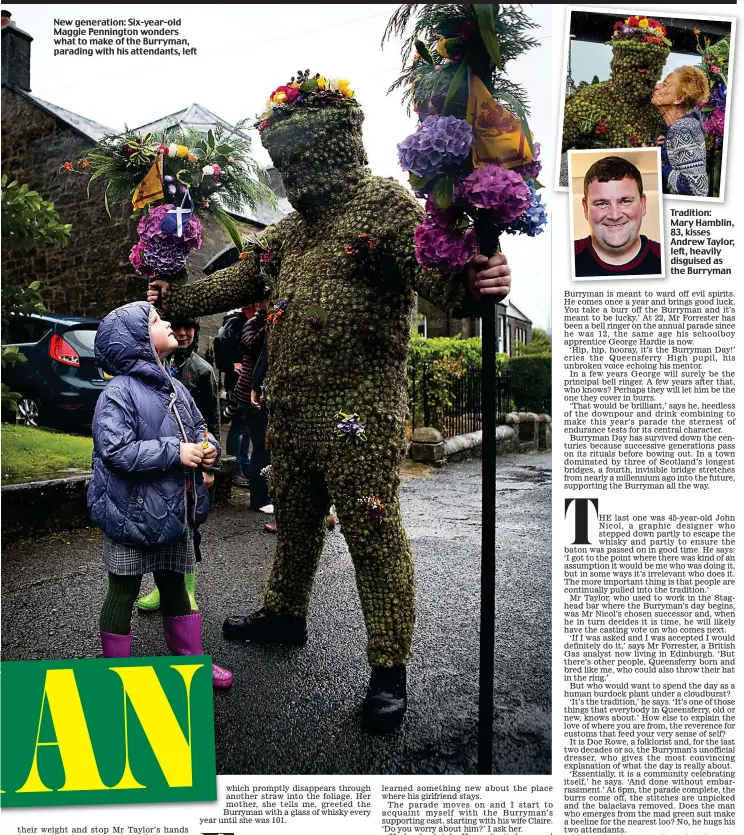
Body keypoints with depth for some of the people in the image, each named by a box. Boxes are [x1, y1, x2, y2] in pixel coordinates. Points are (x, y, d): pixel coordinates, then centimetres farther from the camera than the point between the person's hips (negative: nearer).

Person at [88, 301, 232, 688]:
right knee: (124, 591, 9)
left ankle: (190, 658, 34)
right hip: (132, 512, -7)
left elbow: (198, 428, 16)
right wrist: (175, 453, -25)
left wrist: (208, 447, -6)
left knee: (174, 586, 19)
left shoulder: (175, 388, 7)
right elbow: (117, 450, -24)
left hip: (175, 509, 7)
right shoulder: (119, 393, -17)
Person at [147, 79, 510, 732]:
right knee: (295, 518, 21)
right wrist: (173, 297, 27)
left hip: (359, 413, -8)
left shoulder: (387, 204, -5)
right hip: (290, 409, 8)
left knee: (373, 532, -3)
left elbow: (435, 272, -21)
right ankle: (285, 613, 43)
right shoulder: (289, 227, 19)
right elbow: (239, 282, 28)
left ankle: (389, 669, 10)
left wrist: (474, 286, -42)